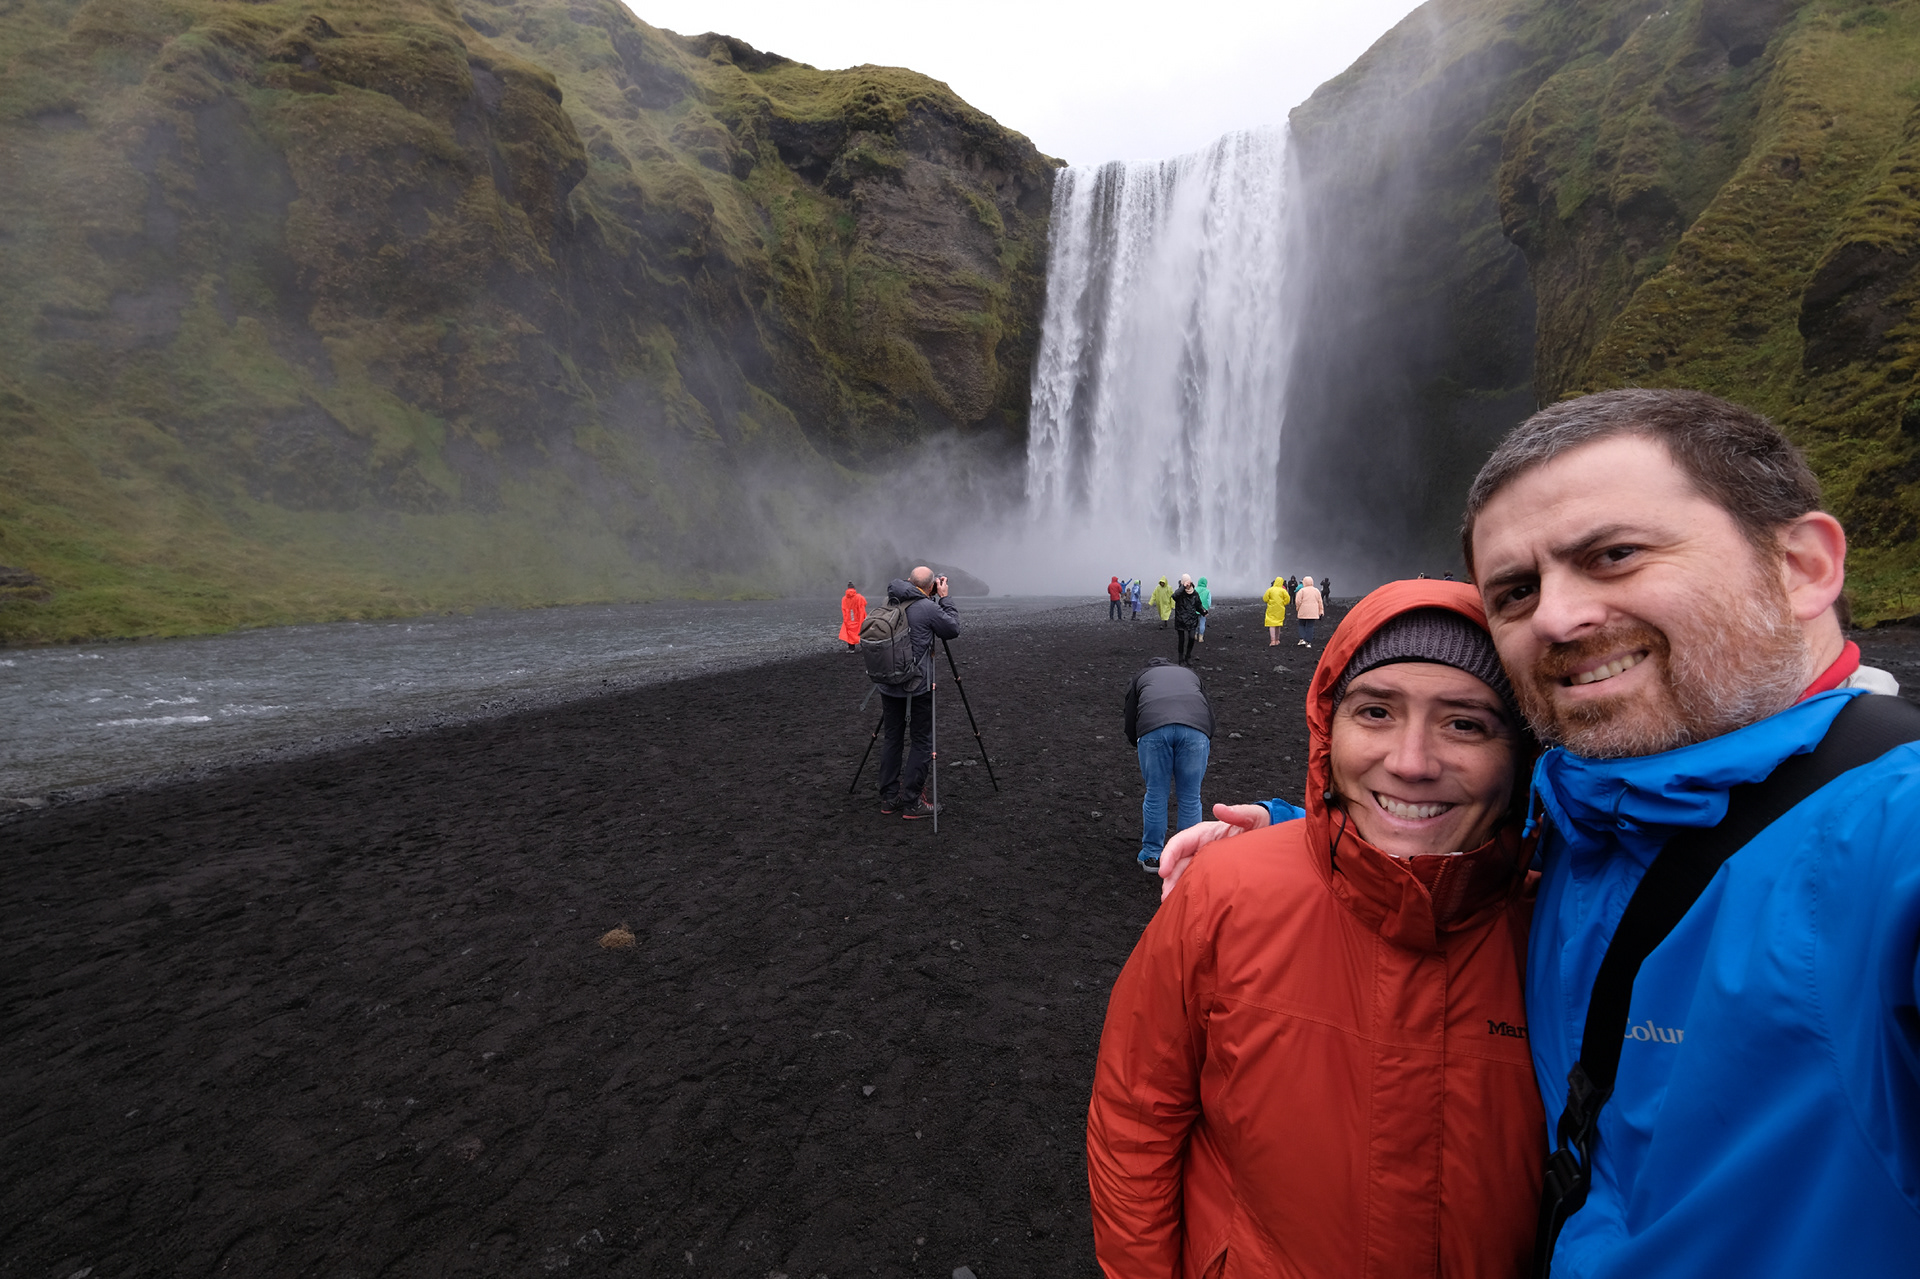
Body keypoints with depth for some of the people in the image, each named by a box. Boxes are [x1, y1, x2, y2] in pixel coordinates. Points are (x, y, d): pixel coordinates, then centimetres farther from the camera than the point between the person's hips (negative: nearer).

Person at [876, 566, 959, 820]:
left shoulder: (890, 601, 4)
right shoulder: (927, 608, -14)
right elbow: (953, 630, -3)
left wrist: (938, 599, 18)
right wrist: (944, 598, 3)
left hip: (888, 685, 7)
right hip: (917, 687, -6)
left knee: (891, 739, 14)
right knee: (923, 742, 4)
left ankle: (889, 798, 21)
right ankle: (911, 802, 5)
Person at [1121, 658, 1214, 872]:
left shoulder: (1141, 677, 34)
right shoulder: (1190, 674, 38)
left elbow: (1130, 722, 25)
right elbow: (1210, 715, 28)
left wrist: (1138, 746, 41)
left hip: (1153, 727, -1)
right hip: (1196, 726, 1)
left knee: (1155, 795, 14)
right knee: (1190, 797, 15)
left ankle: (1152, 856, 27)